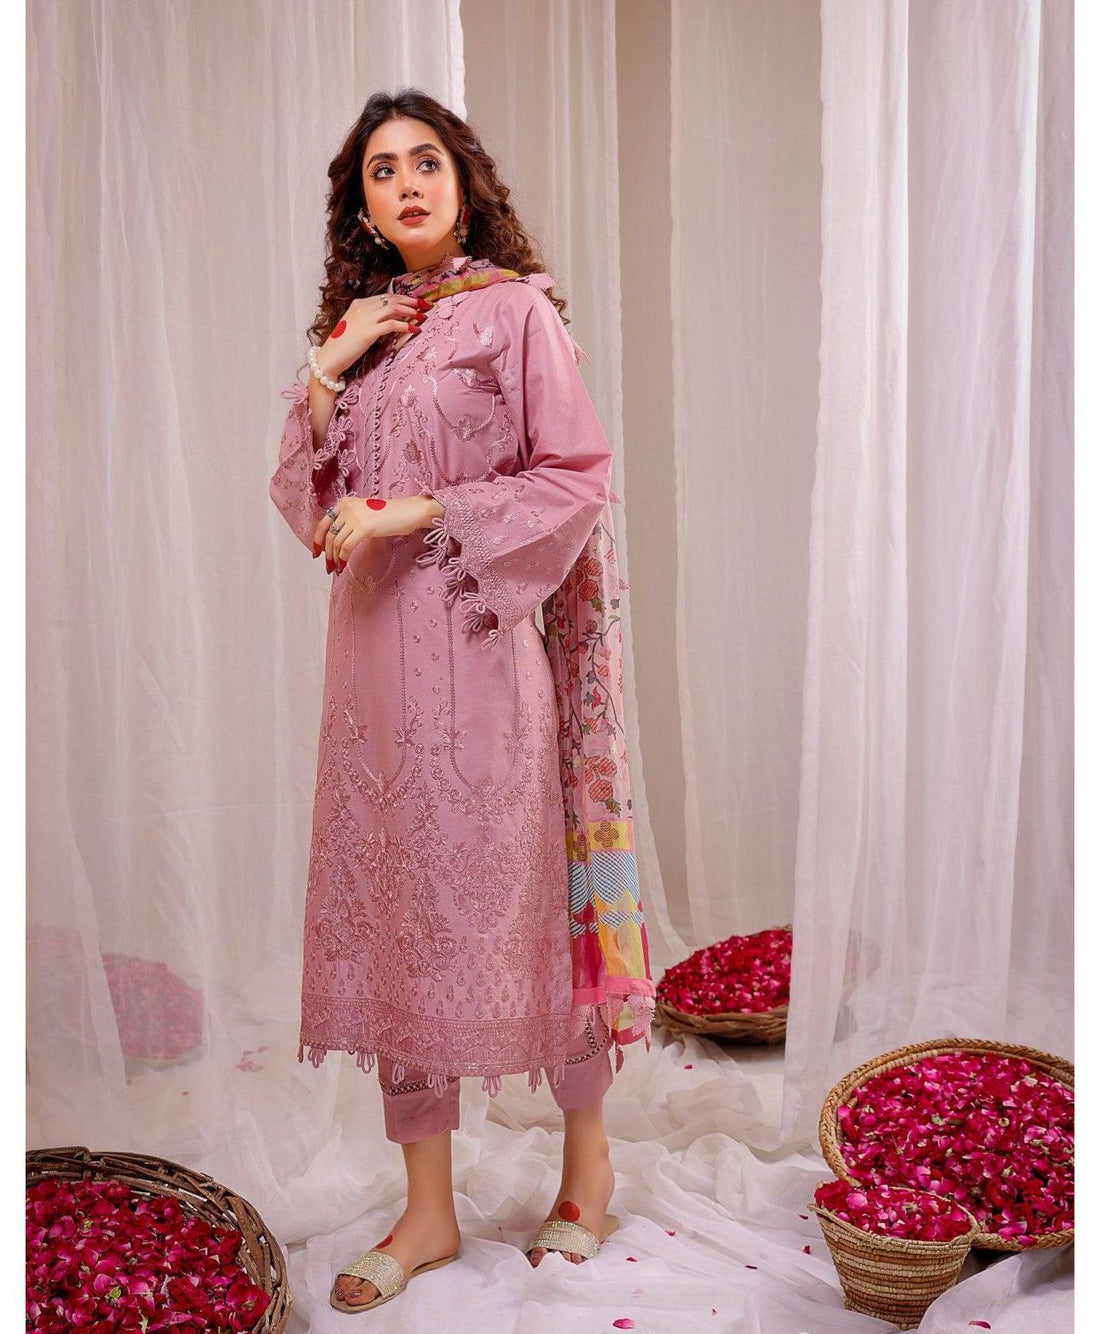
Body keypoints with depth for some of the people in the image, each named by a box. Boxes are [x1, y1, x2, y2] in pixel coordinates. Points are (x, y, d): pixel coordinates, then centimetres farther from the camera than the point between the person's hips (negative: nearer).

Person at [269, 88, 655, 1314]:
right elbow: (306, 500, 13)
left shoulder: (516, 308, 0)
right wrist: (326, 372, 0)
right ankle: (428, 1211, 19)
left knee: (514, 888, 1)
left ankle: (586, 1163, 24)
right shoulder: (356, 326, 17)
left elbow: (575, 480, -7)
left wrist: (419, 511, -14)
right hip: (373, 641, 6)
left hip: (478, 640, -5)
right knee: (387, 901, 6)